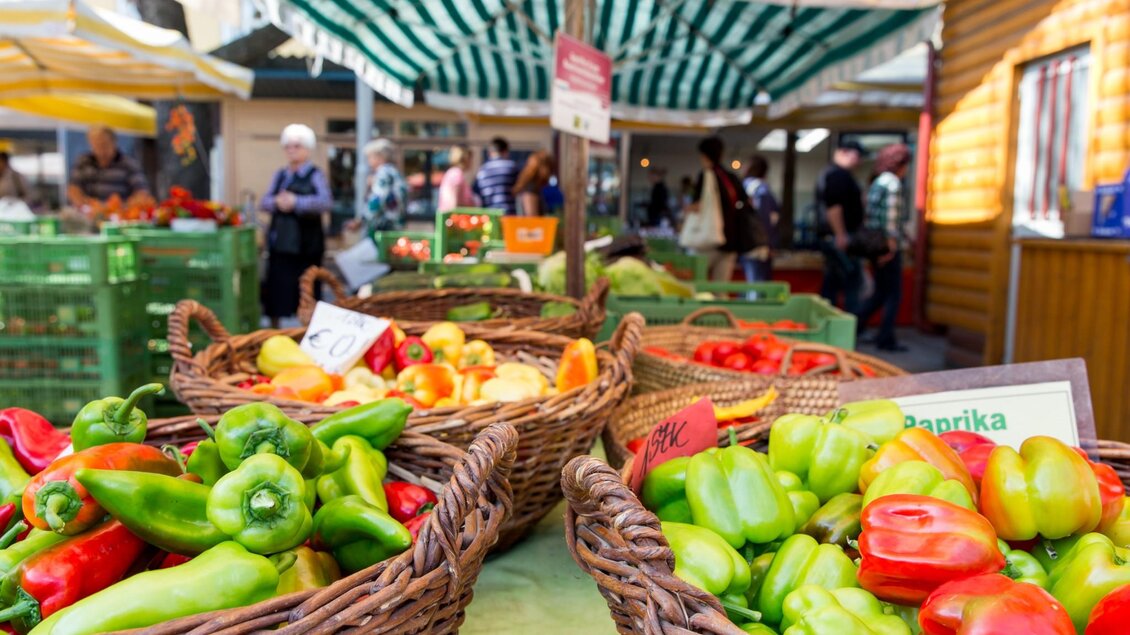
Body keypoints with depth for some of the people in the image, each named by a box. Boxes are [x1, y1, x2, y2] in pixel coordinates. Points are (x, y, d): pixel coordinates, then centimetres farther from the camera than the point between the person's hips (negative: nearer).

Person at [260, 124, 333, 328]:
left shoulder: (315, 175, -1)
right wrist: (277, 202, -15)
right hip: (279, 241, 5)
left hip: (306, 244, -5)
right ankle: (274, 330, 16)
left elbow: (326, 202, -17)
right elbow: (264, 202, 7)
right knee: (276, 287, 6)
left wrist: (296, 202, -23)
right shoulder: (279, 175, 15)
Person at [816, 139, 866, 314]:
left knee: (832, 283, 11)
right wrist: (841, 235, -22)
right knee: (852, 283, -8)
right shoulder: (839, 174, -12)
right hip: (840, 238, -10)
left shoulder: (828, 174, 20)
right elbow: (833, 206, -22)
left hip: (830, 237, 10)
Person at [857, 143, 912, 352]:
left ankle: (853, 326, 9)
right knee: (893, 294, 0)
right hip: (888, 248, -9)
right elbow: (891, 215, -19)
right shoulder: (893, 182, -11)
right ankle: (886, 339, 4)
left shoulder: (876, 182, 15)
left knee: (881, 292, 15)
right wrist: (892, 243, -18)